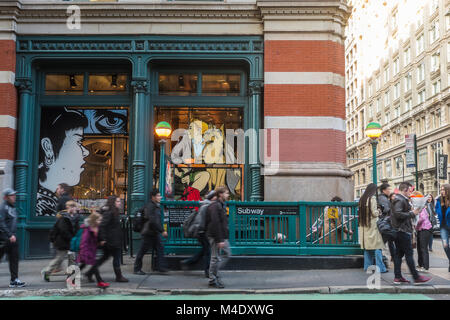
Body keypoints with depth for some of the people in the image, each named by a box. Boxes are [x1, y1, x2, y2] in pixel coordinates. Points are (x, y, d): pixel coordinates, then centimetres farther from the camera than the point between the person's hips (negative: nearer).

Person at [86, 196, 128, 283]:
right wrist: (102, 239, -24)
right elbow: (102, 225, -24)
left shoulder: (114, 212, 13)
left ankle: (90, 273, 18)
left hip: (114, 240, 10)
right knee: (116, 257, 0)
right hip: (111, 240, -10)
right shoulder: (108, 213, -18)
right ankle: (119, 277, 11)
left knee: (105, 256, 15)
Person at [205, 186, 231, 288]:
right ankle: (213, 280, 9)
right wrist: (219, 240, -24)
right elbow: (215, 224, -23)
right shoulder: (215, 206, -17)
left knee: (227, 254, 14)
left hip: (222, 237, 10)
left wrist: (223, 238, 17)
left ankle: (214, 273, 23)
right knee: (216, 258, -2)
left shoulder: (221, 205, 15)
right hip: (215, 237, -10)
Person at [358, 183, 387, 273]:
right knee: (377, 247, -3)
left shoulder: (362, 199, 9)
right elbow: (374, 213, -15)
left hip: (364, 226, 7)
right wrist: (379, 211, 6)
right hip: (372, 226, -7)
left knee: (367, 247, 11)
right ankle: (380, 268, -2)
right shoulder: (372, 198, -11)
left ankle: (367, 266, 15)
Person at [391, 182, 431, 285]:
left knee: (398, 254, 9)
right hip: (403, 231, -10)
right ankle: (416, 278, 1)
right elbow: (397, 214, -26)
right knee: (409, 254, -5)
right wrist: (412, 213, -18)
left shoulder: (402, 199, 20)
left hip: (399, 231, 10)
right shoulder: (400, 200, -14)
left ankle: (397, 277, 12)